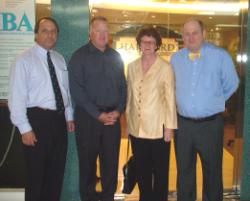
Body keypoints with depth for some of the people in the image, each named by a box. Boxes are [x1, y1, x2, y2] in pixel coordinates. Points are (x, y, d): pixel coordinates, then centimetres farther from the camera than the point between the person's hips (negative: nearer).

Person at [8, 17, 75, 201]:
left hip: (59, 119, 6)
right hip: (37, 118, -6)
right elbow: (17, 97, -14)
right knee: (36, 172, 9)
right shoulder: (24, 60, -10)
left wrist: (69, 116, 10)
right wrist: (25, 129, -17)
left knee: (57, 170, 19)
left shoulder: (60, 59, 9)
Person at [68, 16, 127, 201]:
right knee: (87, 161, 7)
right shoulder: (80, 56, -3)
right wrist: (98, 114, -13)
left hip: (112, 117, 4)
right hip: (88, 117, -3)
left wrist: (118, 111, -4)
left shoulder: (115, 57, 10)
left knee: (111, 161, 9)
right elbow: (76, 89, -10)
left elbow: (123, 86, 11)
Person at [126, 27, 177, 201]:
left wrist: (170, 126, -9)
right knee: (141, 170, 15)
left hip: (158, 127, -4)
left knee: (160, 170, 8)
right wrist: (128, 121, 10)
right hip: (136, 127, 4)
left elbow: (170, 99, -7)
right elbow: (130, 95, 11)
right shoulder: (132, 66, 6)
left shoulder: (165, 67, -7)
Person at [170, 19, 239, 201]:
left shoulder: (220, 56, -7)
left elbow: (231, 85, 4)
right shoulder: (175, 58, 4)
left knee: (212, 171, 11)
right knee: (184, 170, 16)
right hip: (183, 124, 3)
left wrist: (213, 103, 11)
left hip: (211, 124, -3)